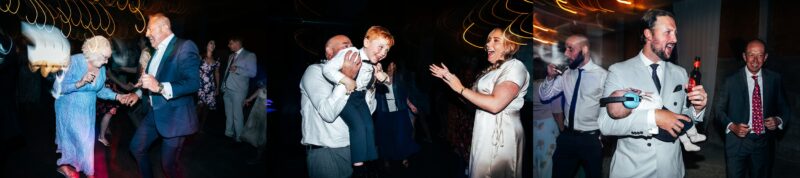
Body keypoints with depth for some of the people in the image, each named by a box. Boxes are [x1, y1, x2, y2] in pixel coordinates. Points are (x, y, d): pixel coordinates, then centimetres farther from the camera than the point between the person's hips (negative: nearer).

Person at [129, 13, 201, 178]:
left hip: (174, 117, -9)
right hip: (155, 113, 9)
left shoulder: (185, 46, -17)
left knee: (168, 164, 1)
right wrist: (139, 93, 9)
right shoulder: (158, 51, 12)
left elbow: (193, 83, -28)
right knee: (136, 147, 19)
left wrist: (160, 87, -37)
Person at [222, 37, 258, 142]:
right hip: (227, 89, 7)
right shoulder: (231, 56, 18)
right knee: (228, 114, 12)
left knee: (237, 115, -7)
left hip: (238, 90, -7)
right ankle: (229, 133, 22)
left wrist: (237, 70, -23)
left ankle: (239, 137, 0)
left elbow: (252, 73, -12)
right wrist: (223, 85, 14)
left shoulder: (249, 55, -5)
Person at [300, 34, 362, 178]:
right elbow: (328, 113, -20)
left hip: (350, 149, 7)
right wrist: (345, 78, -23)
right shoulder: (315, 71, -7)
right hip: (325, 152, -7)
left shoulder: (348, 75, 16)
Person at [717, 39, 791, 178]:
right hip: (737, 141, -2)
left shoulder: (775, 79, 1)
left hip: (764, 143, 2)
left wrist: (778, 120, -11)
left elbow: (784, 108, 10)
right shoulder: (731, 80, -5)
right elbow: (720, 109, 0)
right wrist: (732, 126, -17)